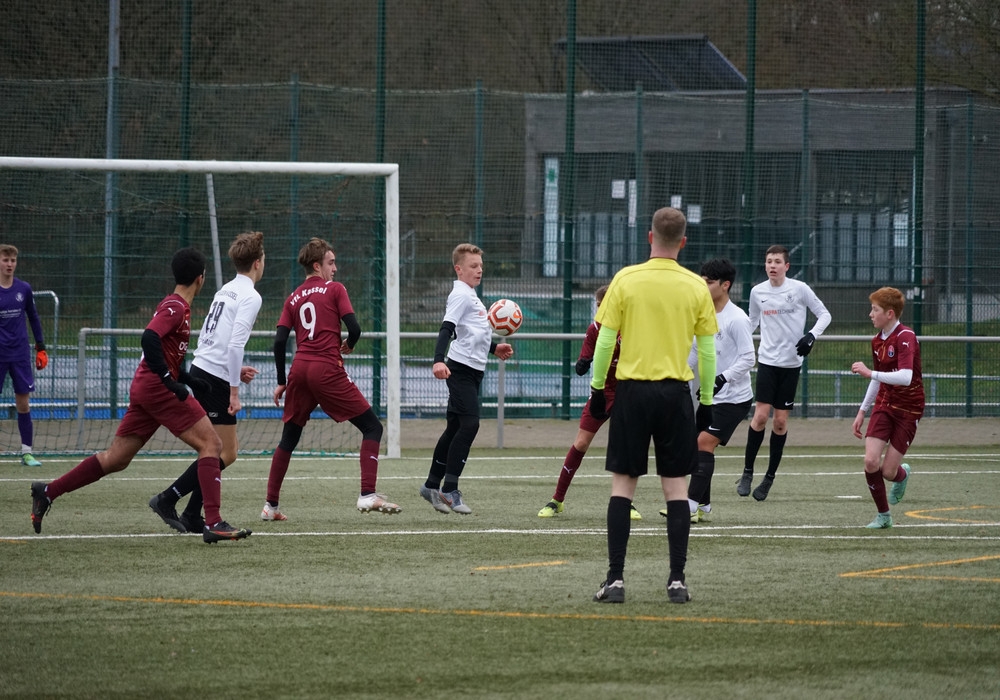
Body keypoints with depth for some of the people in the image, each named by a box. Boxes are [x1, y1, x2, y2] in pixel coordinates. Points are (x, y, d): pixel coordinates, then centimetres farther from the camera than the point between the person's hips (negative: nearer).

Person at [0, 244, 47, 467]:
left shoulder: (24, 289, 3)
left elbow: (33, 318, 14)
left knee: (23, 404, 2)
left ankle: (27, 452, 9)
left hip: (20, 355, 2)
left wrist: (41, 348, 13)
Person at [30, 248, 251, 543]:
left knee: (116, 458, 11)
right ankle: (213, 523, -18)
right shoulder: (176, 307, -11)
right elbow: (150, 338, -26)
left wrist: (192, 382, 16)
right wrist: (170, 381, -27)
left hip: (144, 387, 10)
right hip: (157, 388, -10)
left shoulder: (173, 305, 20)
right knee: (211, 444, -10)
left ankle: (47, 492, 12)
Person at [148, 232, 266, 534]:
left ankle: (192, 517, 11)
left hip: (200, 370, 9)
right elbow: (235, 344, -21)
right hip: (215, 380, -9)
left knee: (228, 449, 14)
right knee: (224, 454, -5)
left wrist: (234, 370, 17)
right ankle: (166, 500, -7)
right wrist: (234, 391, -18)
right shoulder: (249, 296, -11)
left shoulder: (226, 290, 16)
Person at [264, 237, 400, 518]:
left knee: (289, 439, 17)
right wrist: (348, 345, 16)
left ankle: (271, 505, 16)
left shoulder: (293, 298, 15)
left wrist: (281, 382, 14)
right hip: (328, 370, -5)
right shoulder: (334, 290, 3)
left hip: (299, 369, 5)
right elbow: (354, 328, -7)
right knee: (372, 427, 2)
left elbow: (279, 341, 8)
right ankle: (368, 495, -13)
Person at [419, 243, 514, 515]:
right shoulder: (461, 295, -12)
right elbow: (447, 328, -23)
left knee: (455, 428, 12)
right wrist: (439, 360, -35)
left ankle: (432, 485, 19)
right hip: (460, 369, -10)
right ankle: (449, 490, -16)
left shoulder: (471, 295, 20)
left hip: (473, 370, 10)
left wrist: (494, 348, 37)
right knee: (469, 424, -16)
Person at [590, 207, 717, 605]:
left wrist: (597, 387, 8)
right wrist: (707, 401, 12)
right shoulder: (696, 287, 0)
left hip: (632, 390, -1)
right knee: (676, 487, 6)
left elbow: (605, 340, -3)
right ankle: (677, 580, 3)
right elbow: (707, 350, 3)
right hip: (676, 393, 1)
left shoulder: (626, 280, -4)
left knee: (622, 484, 4)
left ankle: (615, 579, -1)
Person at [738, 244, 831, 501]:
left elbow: (824, 314, 2)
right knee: (761, 415, -11)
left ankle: (769, 477, 11)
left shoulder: (799, 289, -6)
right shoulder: (757, 292, 2)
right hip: (767, 361, 1)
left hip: (791, 363, -1)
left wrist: (811, 336, -15)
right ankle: (747, 472, 0)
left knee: (781, 421, 1)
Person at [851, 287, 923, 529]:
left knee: (888, 471, -6)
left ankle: (903, 475, 33)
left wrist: (870, 373, -36)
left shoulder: (906, 337, -18)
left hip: (908, 410, -6)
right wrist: (862, 412, 20)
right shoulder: (877, 341, 7)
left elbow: (905, 377, -32)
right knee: (871, 462, -11)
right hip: (884, 406, 6)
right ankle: (883, 516, 9)